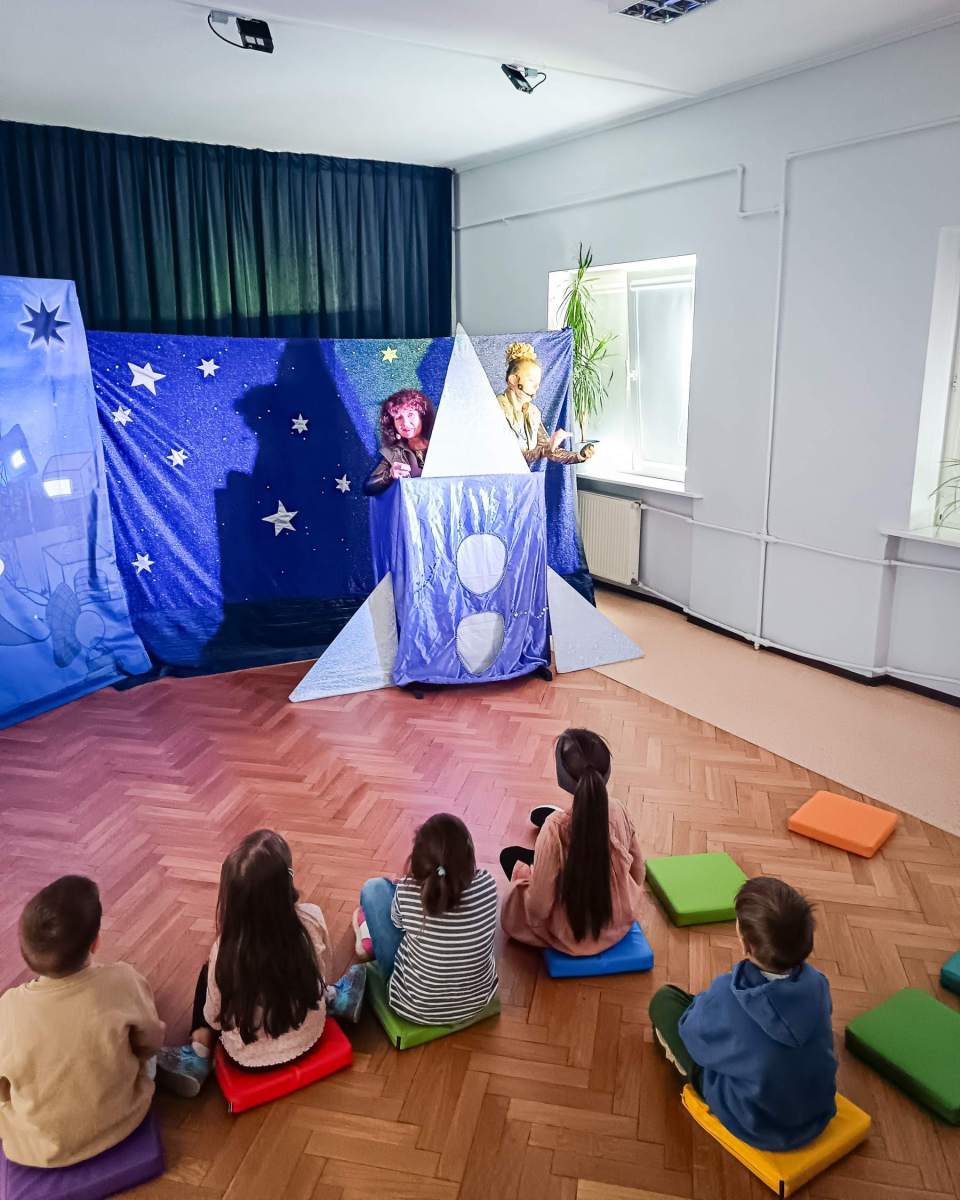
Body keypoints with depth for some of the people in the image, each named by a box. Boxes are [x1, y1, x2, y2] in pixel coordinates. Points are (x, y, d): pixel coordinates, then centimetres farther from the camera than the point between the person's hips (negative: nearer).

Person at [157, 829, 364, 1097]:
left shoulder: (226, 951, -29)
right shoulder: (312, 920, -26)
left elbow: (214, 1018, -11)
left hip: (249, 1057, -2)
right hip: (308, 1036, 2)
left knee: (209, 971, 20)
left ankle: (198, 1056, 19)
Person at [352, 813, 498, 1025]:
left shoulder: (407, 894, -29)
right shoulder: (486, 884, -22)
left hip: (417, 1008, -3)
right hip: (480, 998, 3)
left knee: (374, 888, 7)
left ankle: (370, 940, 40)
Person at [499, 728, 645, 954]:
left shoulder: (556, 827, -32)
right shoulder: (618, 810, -17)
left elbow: (538, 908, -24)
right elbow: (637, 874, -1)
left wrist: (524, 876, -4)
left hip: (574, 936, -4)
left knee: (510, 855, 16)